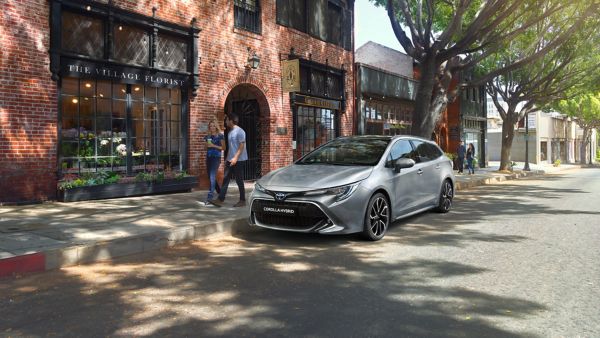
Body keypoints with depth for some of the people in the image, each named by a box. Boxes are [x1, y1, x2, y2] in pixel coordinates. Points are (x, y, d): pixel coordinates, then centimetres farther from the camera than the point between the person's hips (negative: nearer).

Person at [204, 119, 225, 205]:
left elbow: (223, 147, -4)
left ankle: (210, 197, -16)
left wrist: (213, 146, -13)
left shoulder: (220, 136, -2)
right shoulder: (208, 136, 14)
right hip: (208, 157, 7)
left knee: (212, 176, -14)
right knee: (210, 177, 10)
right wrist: (207, 145, 0)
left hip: (216, 157, -7)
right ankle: (220, 193, 28)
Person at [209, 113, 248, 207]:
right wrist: (227, 158, 19)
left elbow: (242, 146, -17)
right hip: (230, 160, 8)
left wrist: (235, 158, -23)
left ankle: (242, 201, 8)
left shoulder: (239, 131, -11)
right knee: (225, 179, 3)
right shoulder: (230, 132, 16)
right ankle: (220, 199, 3)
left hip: (239, 160, -8)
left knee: (239, 180, -2)